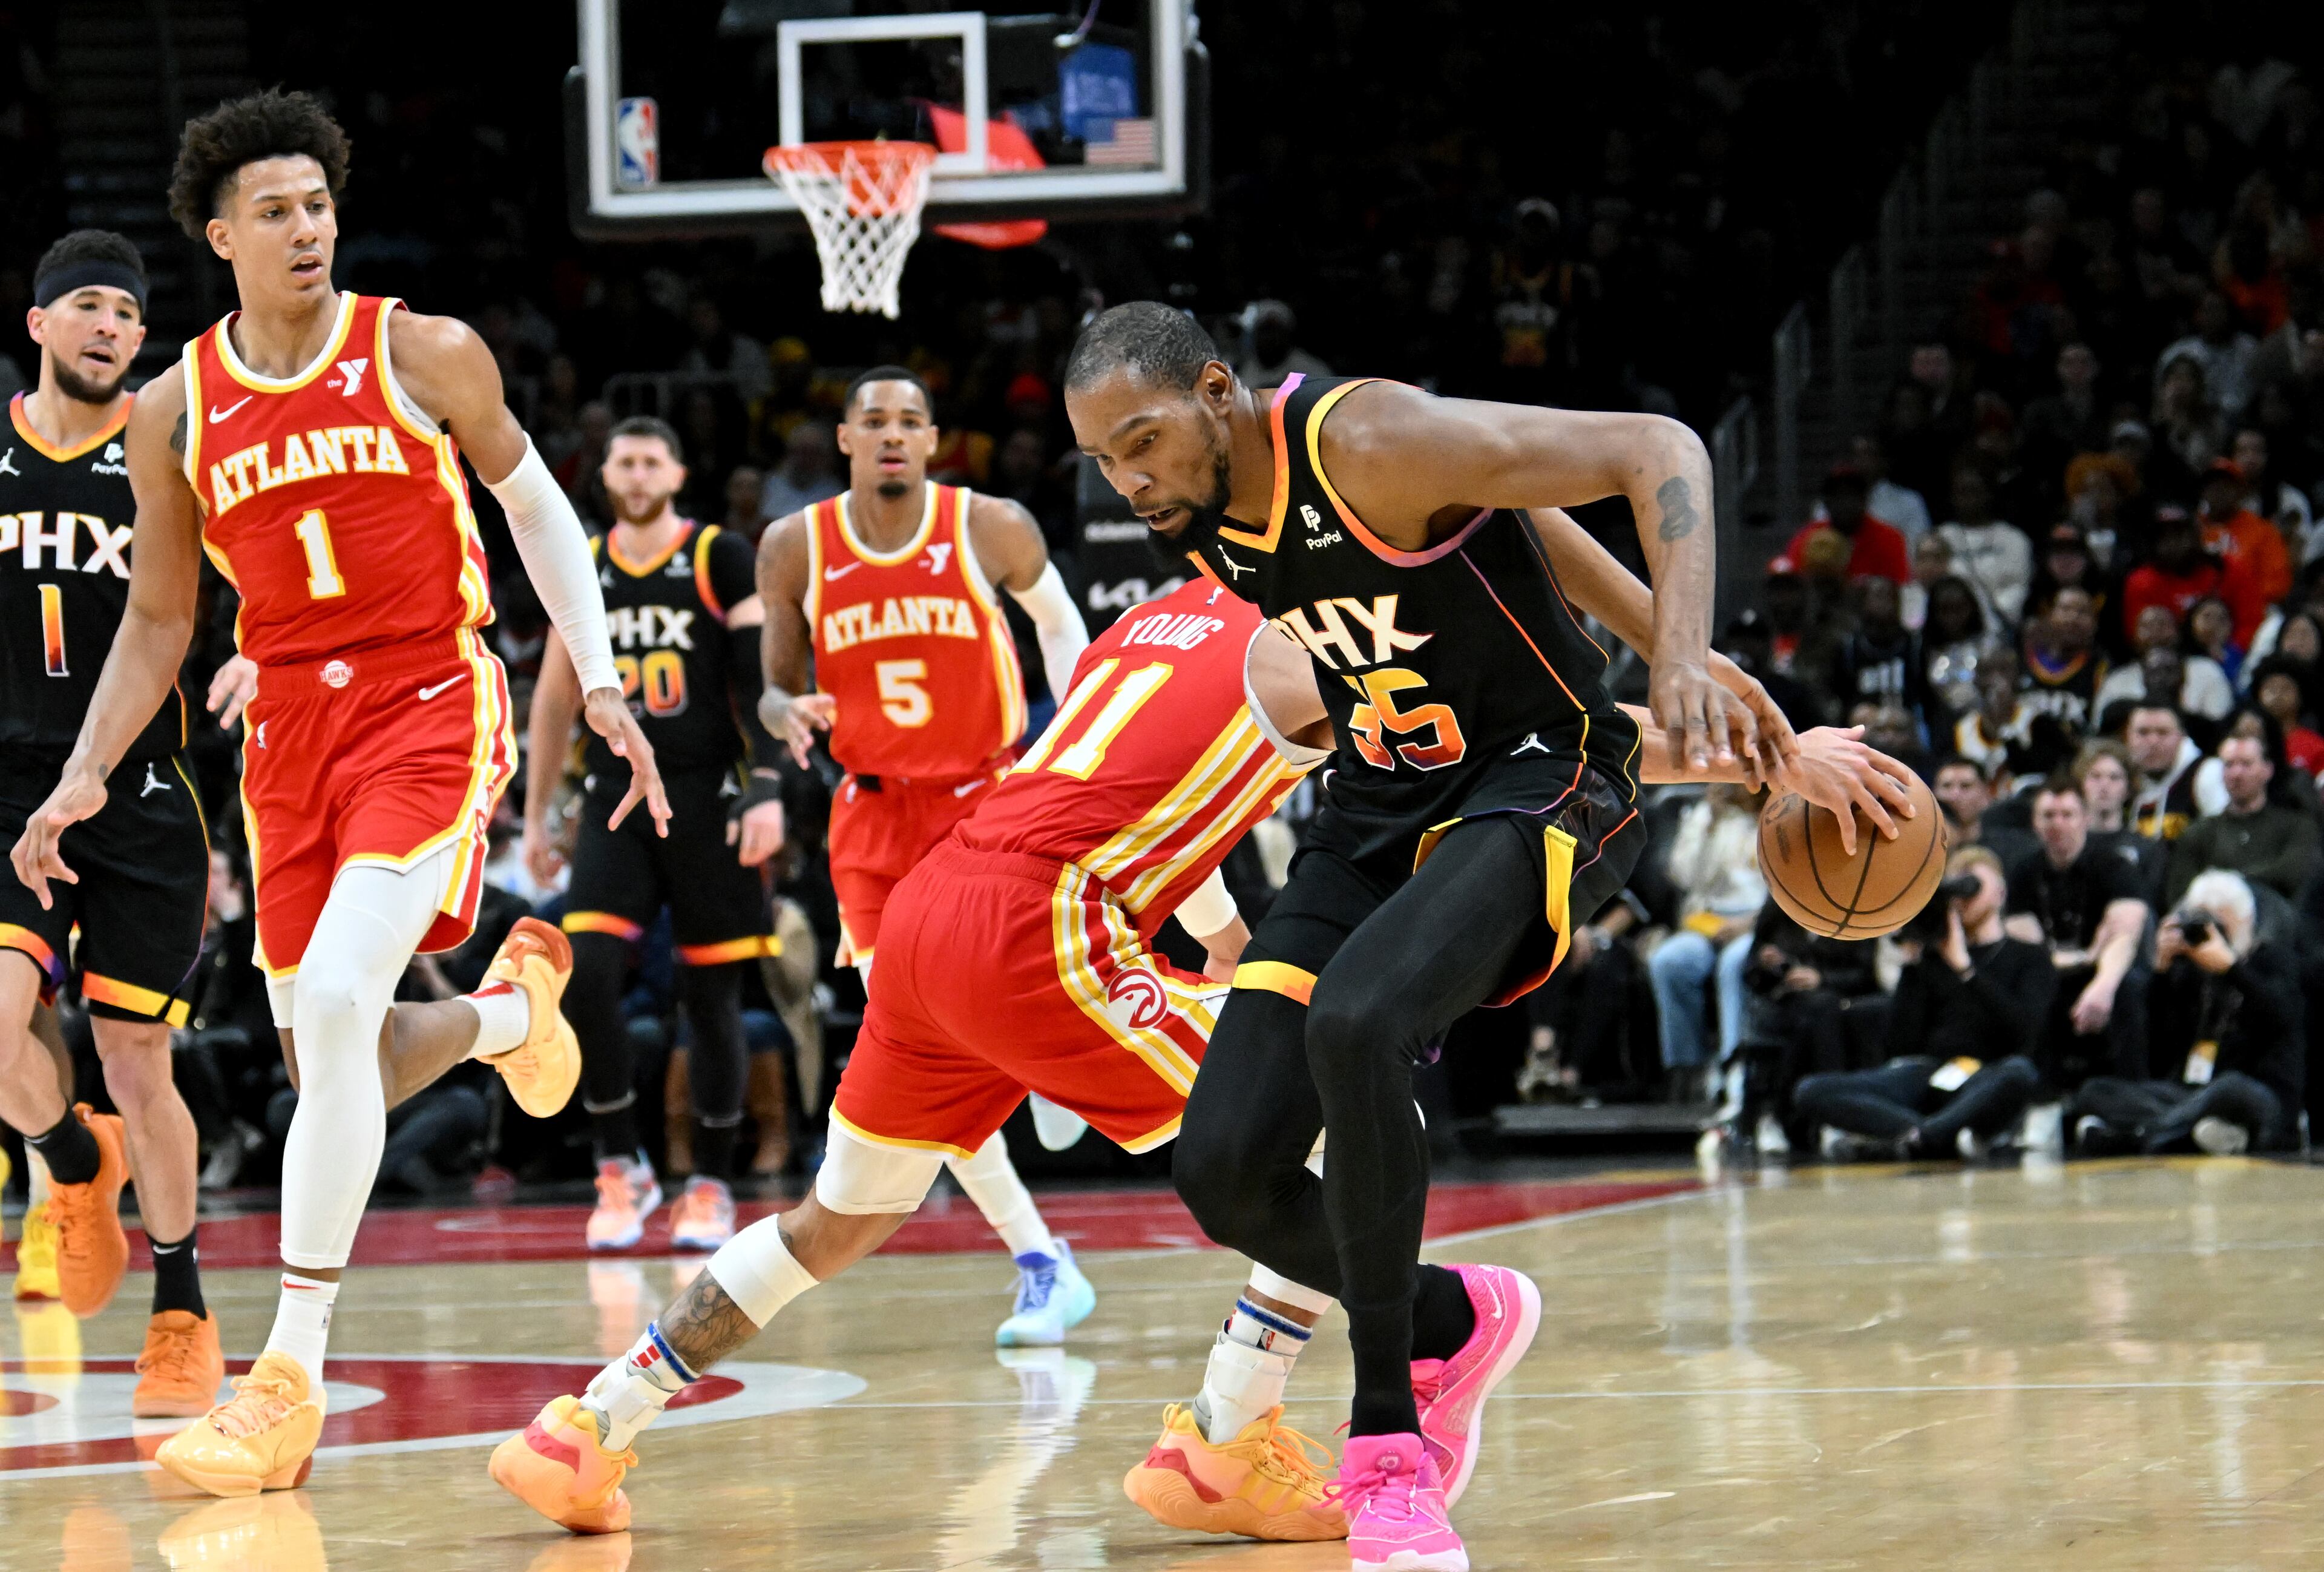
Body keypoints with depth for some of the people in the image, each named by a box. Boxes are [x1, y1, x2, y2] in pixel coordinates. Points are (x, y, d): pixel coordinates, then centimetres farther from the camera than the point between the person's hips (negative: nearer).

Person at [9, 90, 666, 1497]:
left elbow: (537, 506, 9)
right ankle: (513, 1005, 43)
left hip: (429, 706, -5)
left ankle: (292, 1377, -21)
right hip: (290, 725, 5)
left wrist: (601, 685, 3)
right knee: (326, 1061, 7)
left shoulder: (427, 358, -5)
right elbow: (158, 622, 12)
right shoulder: (174, 416, 3)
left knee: (336, 1001, -23)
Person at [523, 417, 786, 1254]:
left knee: (710, 996, 1)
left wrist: (768, 791, -18)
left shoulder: (723, 559, -2)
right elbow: (555, 698, 17)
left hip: (707, 802, -3)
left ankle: (712, 1185, 13)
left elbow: (764, 682, -7)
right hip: (616, 800, 3)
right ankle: (622, 1169, -2)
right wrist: (534, 817, 15)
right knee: (585, 977, -14)